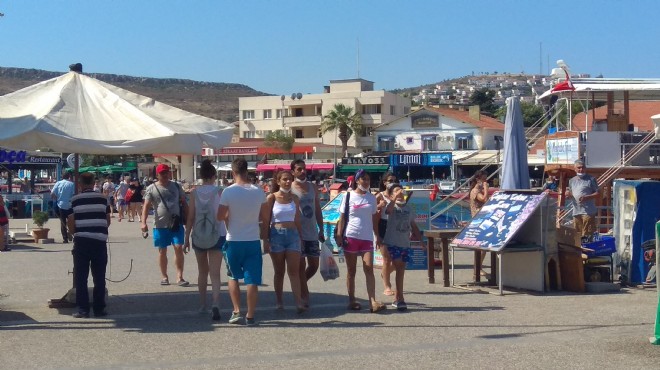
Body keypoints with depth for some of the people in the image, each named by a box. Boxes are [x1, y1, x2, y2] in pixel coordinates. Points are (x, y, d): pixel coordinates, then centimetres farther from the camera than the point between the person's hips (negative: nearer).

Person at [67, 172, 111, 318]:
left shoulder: (75, 200, 1)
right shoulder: (102, 198, 5)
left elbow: (71, 222, 1)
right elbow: (108, 220, 9)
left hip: (81, 241, -1)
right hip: (100, 241, 1)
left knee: (81, 277, 5)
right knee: (99, 277, 8)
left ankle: (82, 309, 3)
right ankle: (99, 309, 10)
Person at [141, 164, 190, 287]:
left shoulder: (176, 186, 8)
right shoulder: (152, 189, 1)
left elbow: (184, 203, 13)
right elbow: (146, 206, -5)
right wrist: (143, 222, -17)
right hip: (160, 225, -1)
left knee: (179, 248, -7)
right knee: (162, 251, 8)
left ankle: (180, 277, -4)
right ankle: (164, 276, 20)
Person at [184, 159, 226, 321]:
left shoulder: (194, 193, -2)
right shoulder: (219, 192, -6)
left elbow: (190, 217, -3)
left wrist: (187, 238, 4)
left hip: (198, 236, 2)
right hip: (217, 236, -2)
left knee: (202, 271, 20)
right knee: (215, 274, -3)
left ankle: (202, 305, 27)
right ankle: (215, 305, -23)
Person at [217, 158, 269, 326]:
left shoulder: (228, 192, -10)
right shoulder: (258, 192, -1)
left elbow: (220, 216, -9)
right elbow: (265, 218, 5)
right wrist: (266, 240, 15)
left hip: (234, 241, -1)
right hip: (253, 241, 1)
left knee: (233, 277, 17)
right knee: (252, 280, 4)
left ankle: (236, 312, 8)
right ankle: (250, 316, 5)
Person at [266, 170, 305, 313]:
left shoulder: (294, 198, 9)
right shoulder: (272, 197, -1)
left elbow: (297, 220, 13)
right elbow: (266, 220, -1)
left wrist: (301, 237, 11)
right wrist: (266, 239, -5)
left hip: (292, 235, 2)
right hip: (276, 235, -2)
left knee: (294, 270, -5)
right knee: (279, 271, 6)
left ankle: (299, 302, -12)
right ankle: (279, 301, 17)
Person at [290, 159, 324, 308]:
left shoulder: (313, 188, 11)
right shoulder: (290, 189, -5)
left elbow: (318, 210, 15)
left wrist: (321, 230, 11)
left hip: (313, 234, 5)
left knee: (314, 265, 9)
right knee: (301, 265, -4)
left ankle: (299, 286, 30)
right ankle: (304, 296, 3)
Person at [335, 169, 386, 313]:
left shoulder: (371, 198, 10)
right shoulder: (348, 196, 2)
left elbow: (374, 219, 15)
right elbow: (342, 217, 2)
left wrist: (378, 236, 12)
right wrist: (339, 235, -6)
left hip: (367, 237, 2)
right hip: (351, 237, -2)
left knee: (369, 269, -7)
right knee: (351, 270, 5)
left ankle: (373, 301, -12)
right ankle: (352, 300, 11)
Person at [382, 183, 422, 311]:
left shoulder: (409, 210, 13)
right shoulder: (392, 207, -5)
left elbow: (413, 226, 20)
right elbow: (388, 209, -31)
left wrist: (420, 238, 15)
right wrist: (395, 198, -42)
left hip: (405, 244, 6)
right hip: (392, 244, -6)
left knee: (401, 272, 10)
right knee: (399, 270, -11)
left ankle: (396, 299, 19)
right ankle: (400, 300, -11)